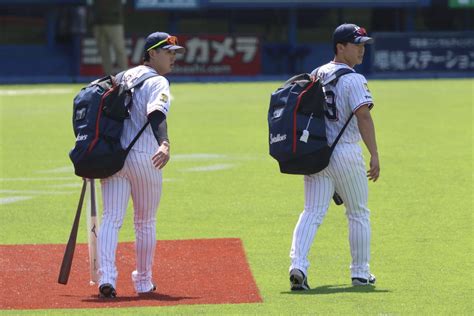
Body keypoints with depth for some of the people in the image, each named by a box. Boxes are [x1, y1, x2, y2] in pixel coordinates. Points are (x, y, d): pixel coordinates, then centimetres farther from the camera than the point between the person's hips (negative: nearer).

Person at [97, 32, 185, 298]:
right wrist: (164, 145, -40)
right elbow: (157, 115, -24)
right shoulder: (158, 83, -5)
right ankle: (144, 281, 21)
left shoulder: (123, 77, 18)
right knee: (146, 222, 11)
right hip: (144, 158, -5)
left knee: (111, 219, -2)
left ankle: (106, 277, -19)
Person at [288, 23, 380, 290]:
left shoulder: (316, 75, 12)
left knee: (312, 212, 1)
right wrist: (375, 155, -20)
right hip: (345, 153, -6)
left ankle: (298, 265, -18)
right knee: (358, 214, 10)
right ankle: (360, 273, 16)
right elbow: (363, 117, -20)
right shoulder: (353, 80, -11)